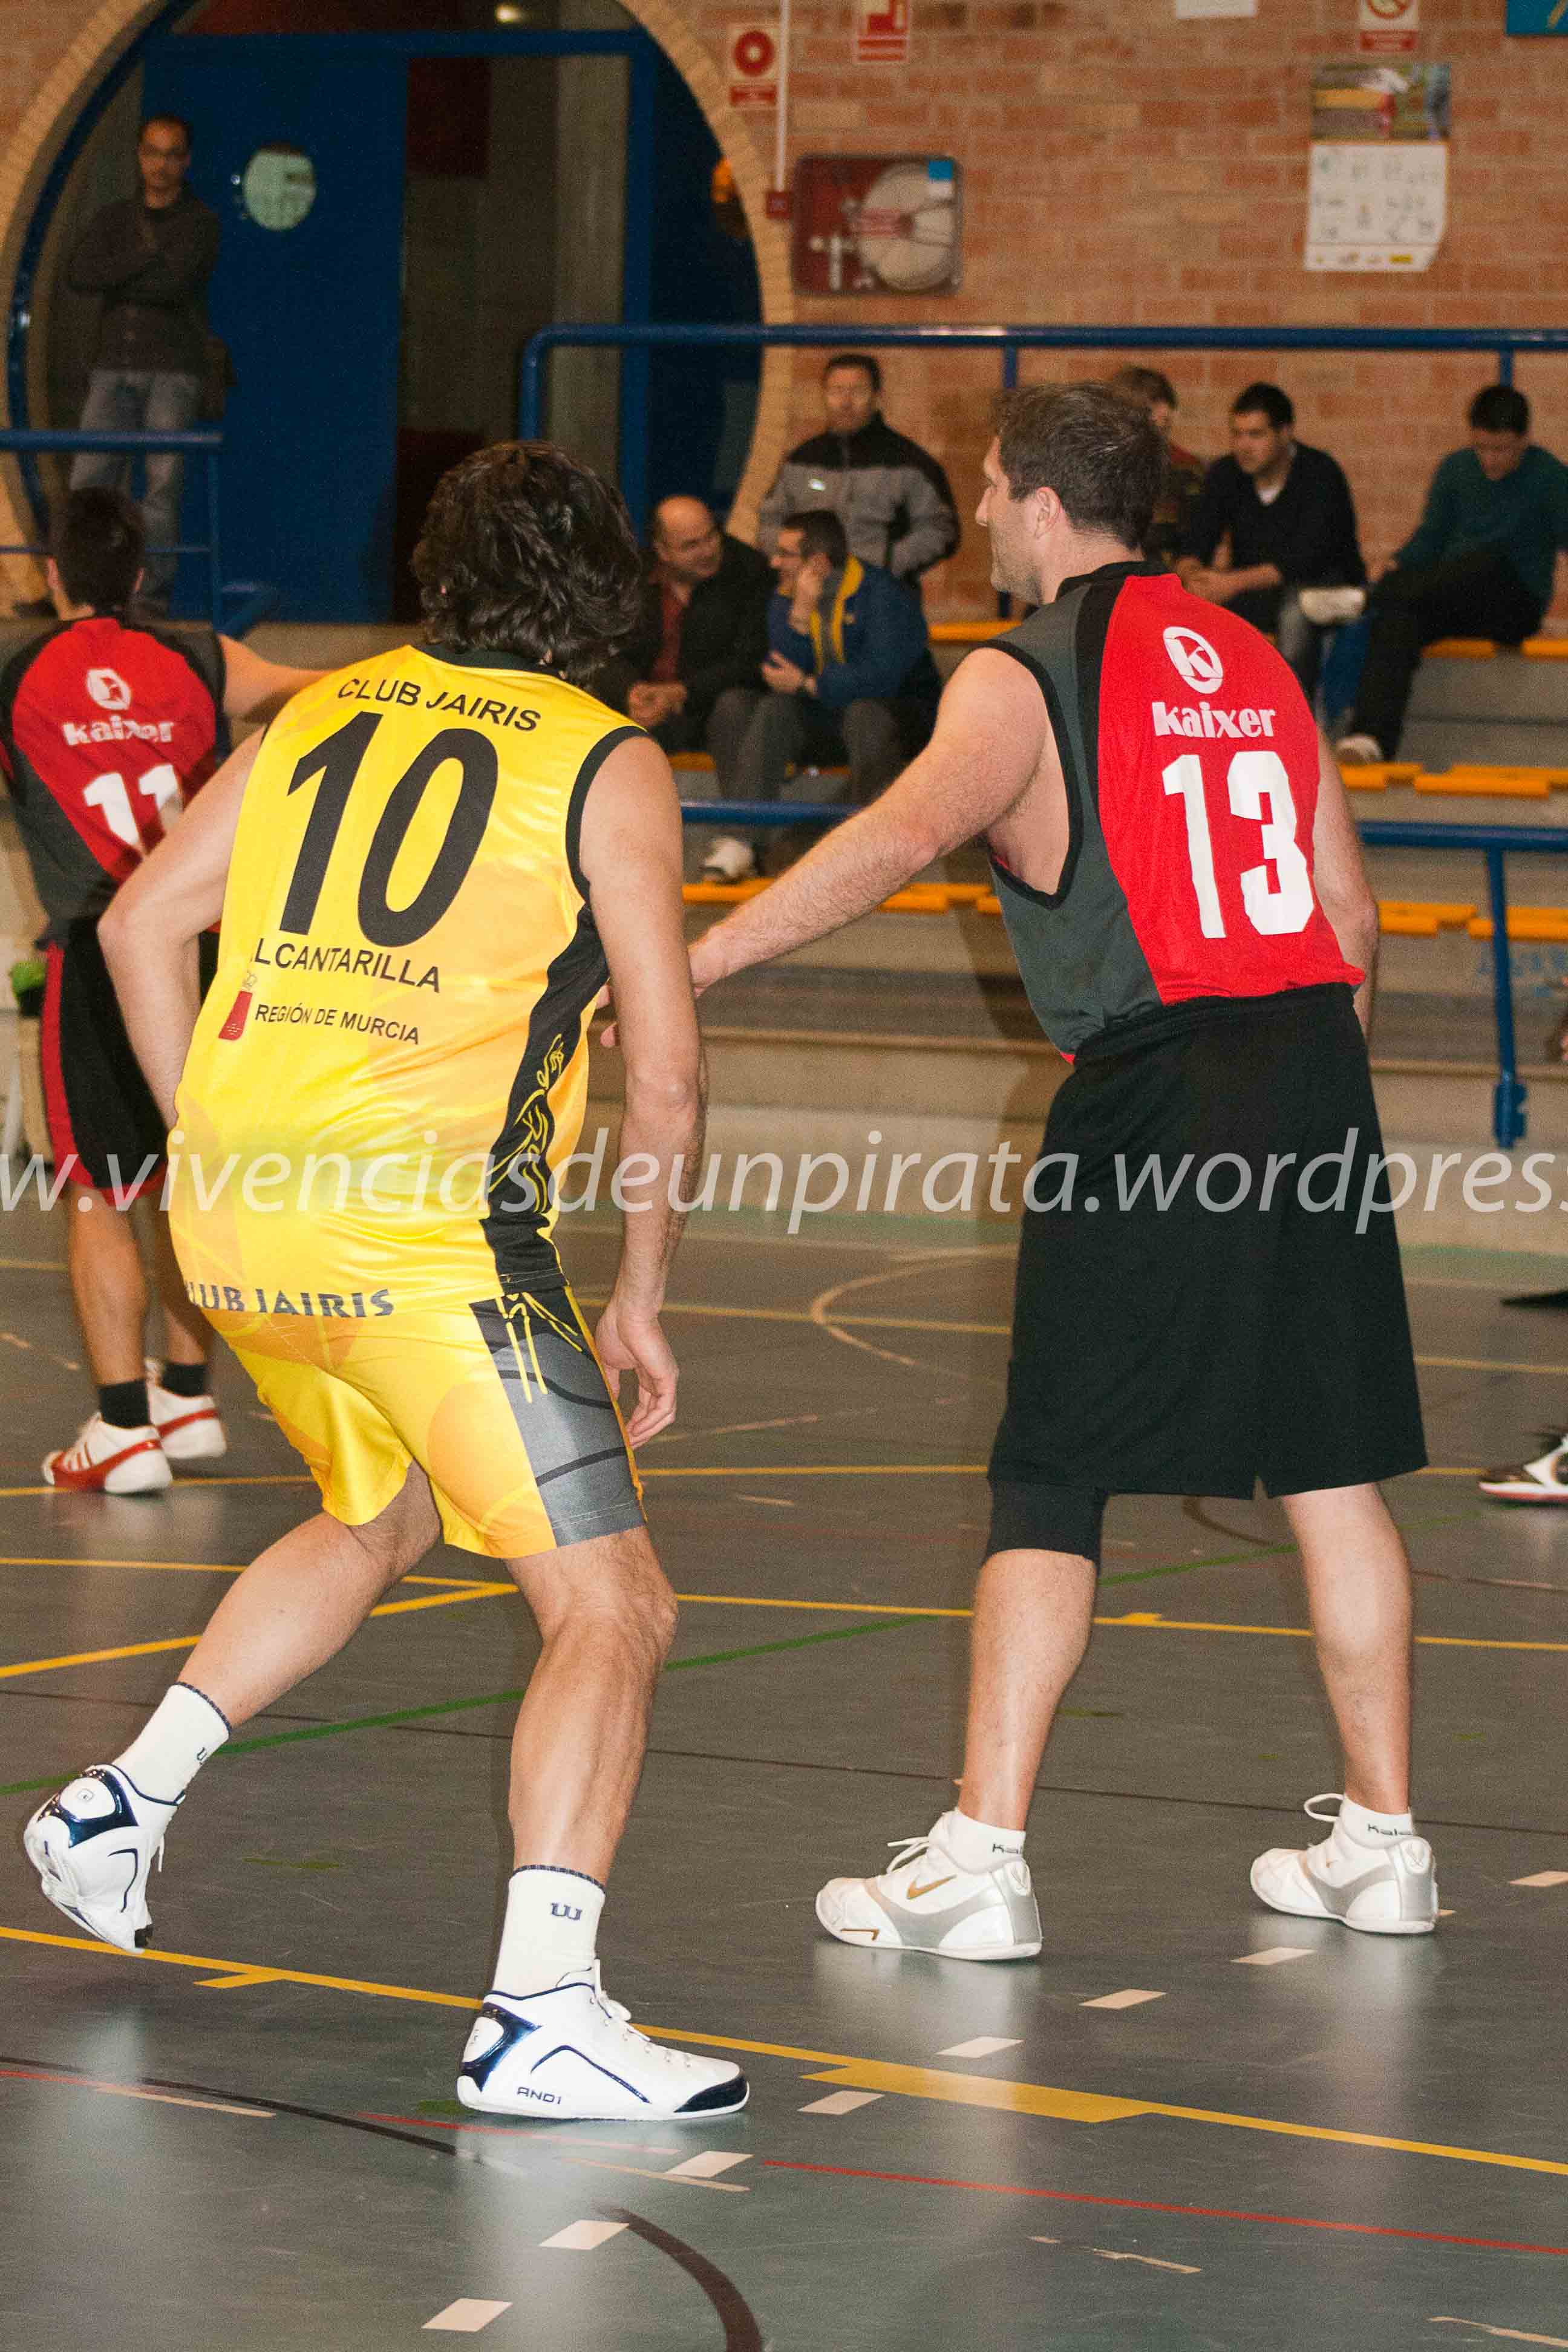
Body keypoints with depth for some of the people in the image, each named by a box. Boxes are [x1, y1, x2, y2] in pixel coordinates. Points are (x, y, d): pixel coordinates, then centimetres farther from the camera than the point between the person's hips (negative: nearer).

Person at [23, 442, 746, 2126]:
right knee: (613, 1612, -5)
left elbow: (140, 925, 13)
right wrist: (642, 1299, 10)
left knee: (380, 1518, 32)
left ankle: (122, 1803, 34)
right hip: (425, 1226, -6)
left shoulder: (322, 718, 17)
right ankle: (541, 2010, -20)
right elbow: (664, 1070, -1)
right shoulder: (606, 767, 4)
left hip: (231, 1213, 6)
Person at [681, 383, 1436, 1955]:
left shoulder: (1022, 678, -4)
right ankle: (1382, 1844, 18)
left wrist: (694, 957, -26)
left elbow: (904, 834, -22)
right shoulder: (1249, 660, 16)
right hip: (1314, 1068, 6)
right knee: (1334, 1473, 13)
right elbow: (1349, 918, 17)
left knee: (1049, 1489, 0)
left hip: (1154, 1093, -6)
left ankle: (980, 1857, -4)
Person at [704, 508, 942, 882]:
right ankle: (741, 840, -32)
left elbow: (880, 676, -26)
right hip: (824, 724, 5)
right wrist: (800, 614, -20)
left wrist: (807, 684, -19)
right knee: (773, 709, -23)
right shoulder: (785, 599, 3)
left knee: (864, 713, -37)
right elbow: (780, 676, -9)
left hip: (902, 714, -5)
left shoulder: (884, 595, -15)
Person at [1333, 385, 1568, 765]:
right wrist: (1399, 565, -6)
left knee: (1489, 559, -39)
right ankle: (1372, 737, -49)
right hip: (1452, 604, 3)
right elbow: (1431, 534, 17)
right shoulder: (1456, 469, 11)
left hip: (1515, 606, -3)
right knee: (1396, 617, -32)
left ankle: (1365, 600, -42)